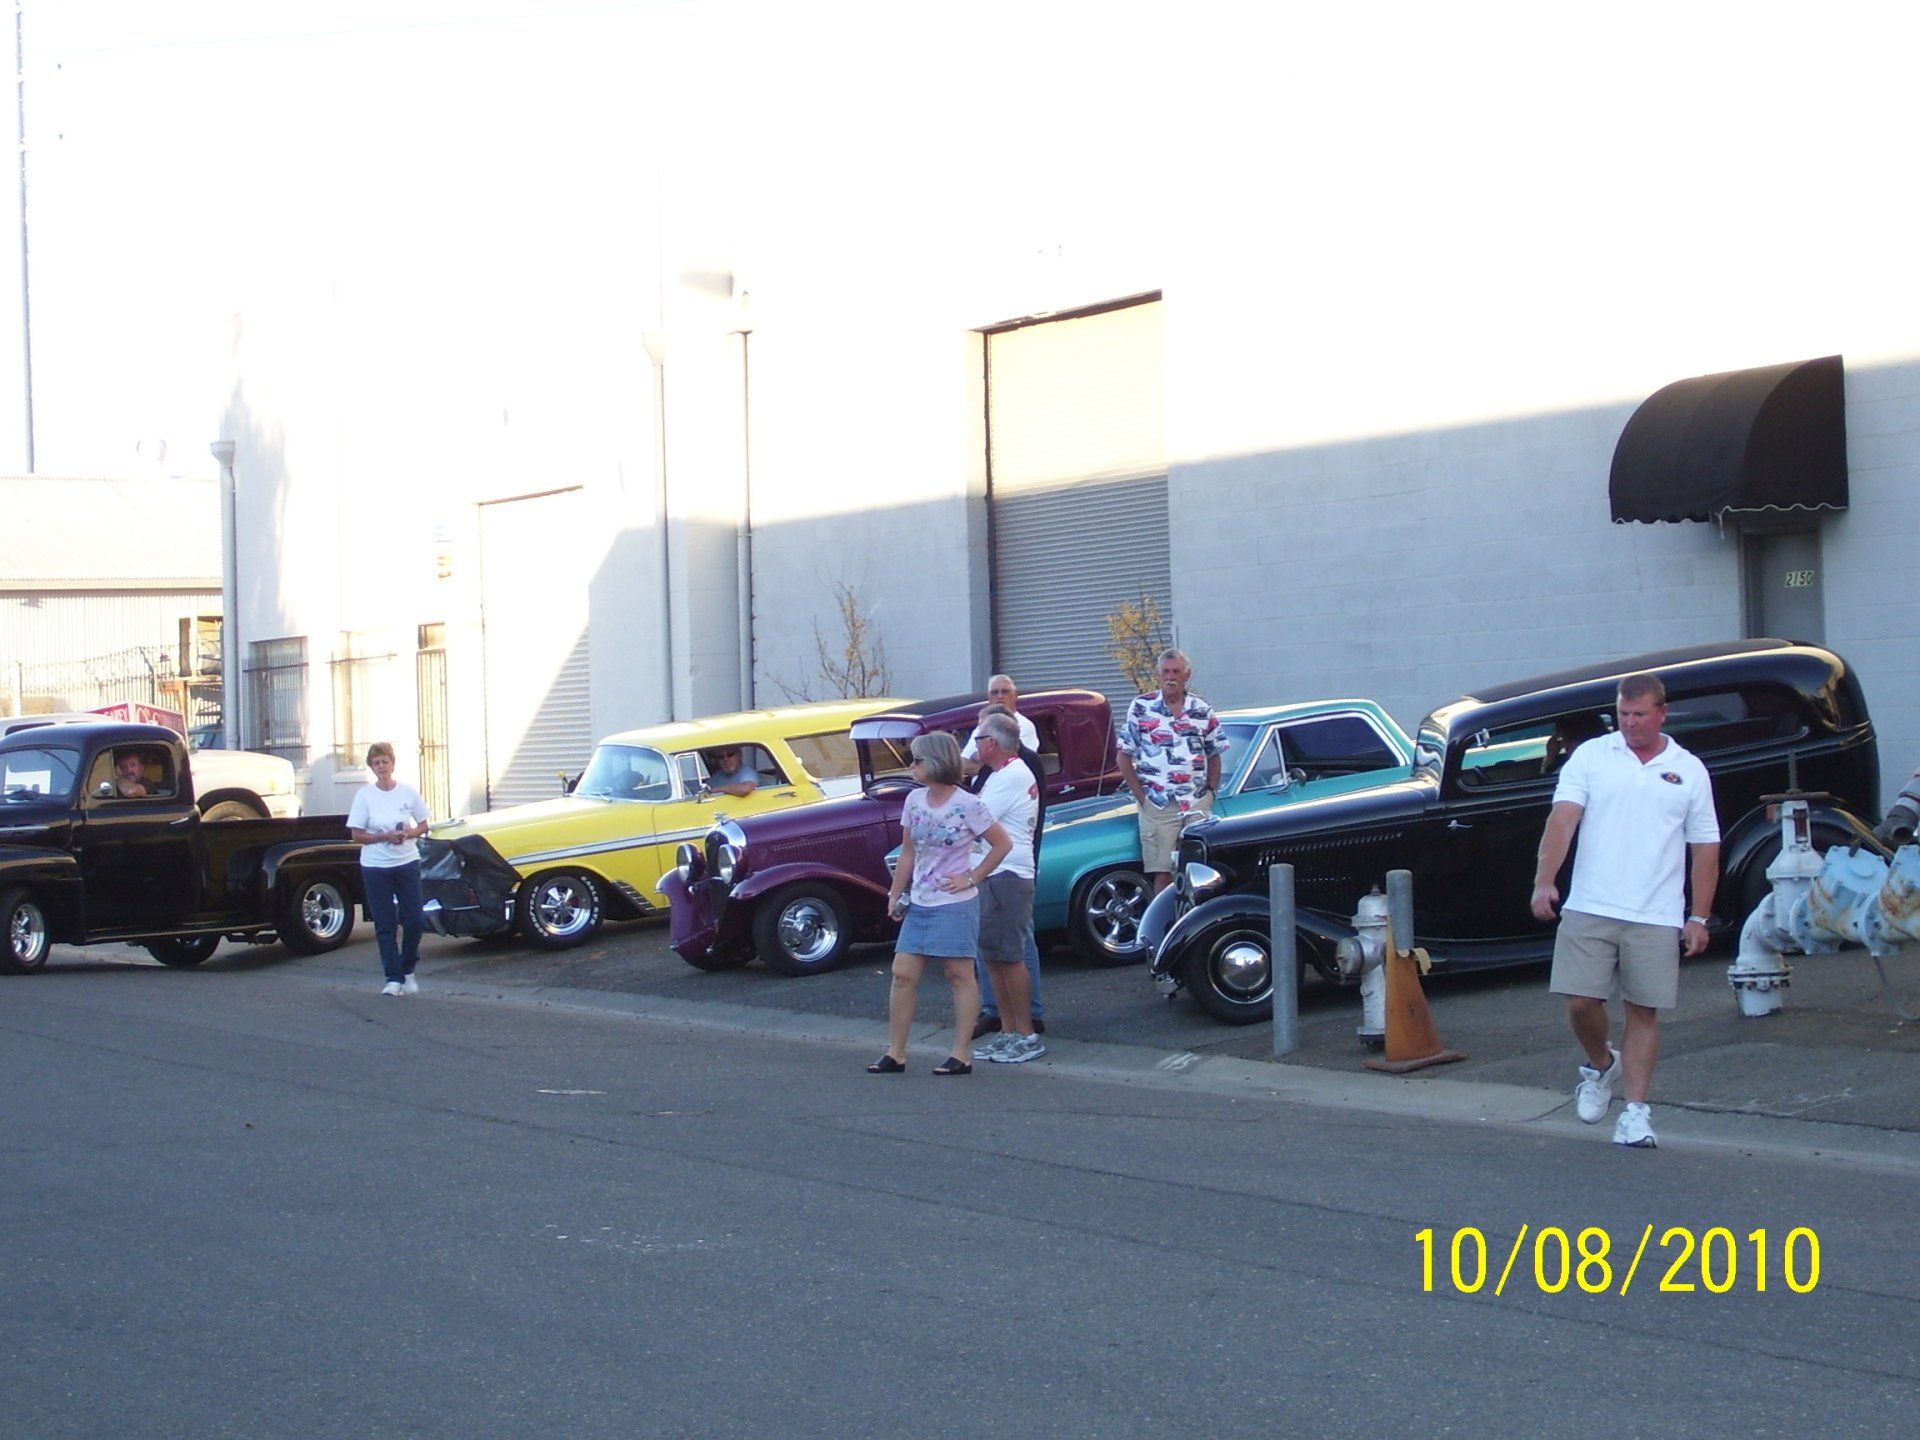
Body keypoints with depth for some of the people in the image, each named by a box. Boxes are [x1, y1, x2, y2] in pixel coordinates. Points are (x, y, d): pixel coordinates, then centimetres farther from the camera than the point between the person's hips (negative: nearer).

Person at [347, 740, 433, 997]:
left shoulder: (408, 792, 0)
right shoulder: (365, 796, -4)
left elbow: (423, 826, 9)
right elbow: (357, 835, -4)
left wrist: (408, 834, -12)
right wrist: (386, 837, -18)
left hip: (407, 863, 1)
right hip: (375, 867, -1)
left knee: (413, 921, 0)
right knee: (384, 925, 0)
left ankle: (408, 971, 20)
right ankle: (393, 979, 4)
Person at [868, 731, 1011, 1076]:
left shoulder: (968, 805, -11)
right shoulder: (915, 801, 6)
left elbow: (1003, 844, -6)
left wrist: (971, 878, -8)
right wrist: (895, 894, 13)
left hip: (955, 904, -6)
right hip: (919, 904, 6)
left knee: (960, 976, 1)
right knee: (902, 974, 3)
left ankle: (960, 1056, 4)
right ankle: (895, 1054, 8)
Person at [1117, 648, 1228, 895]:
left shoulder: (1203, 711, 9)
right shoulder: (1141, 708, 3)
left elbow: (1214, 757, 17)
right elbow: (1124, 758, 4)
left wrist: (1211, 792, 3)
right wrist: (1141, 797, -4)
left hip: (1198, 807, 2)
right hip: (1157, 808, -2)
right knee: (1163, 874, -5)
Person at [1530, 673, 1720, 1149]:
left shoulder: (1689, 770, 8)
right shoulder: (1591, 756, 5)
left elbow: (1705, 849, 10)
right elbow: (1562, 818, -6)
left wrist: (1699, 918, 4)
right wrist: (1545, 881, -21)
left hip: (1657, 917, 0)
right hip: (1590, 909, 0)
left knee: (1644, 1012, 2)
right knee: (1581, 1003, -4)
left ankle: (1636, 1110, 9)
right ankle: (1601, 1065, 26)